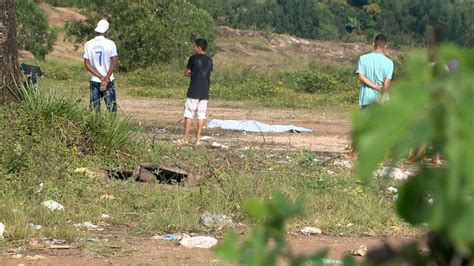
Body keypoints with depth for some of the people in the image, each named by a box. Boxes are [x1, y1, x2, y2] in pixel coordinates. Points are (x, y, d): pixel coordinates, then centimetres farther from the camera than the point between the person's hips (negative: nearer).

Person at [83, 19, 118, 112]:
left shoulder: (88, 44, 0)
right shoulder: (110, 44, -6)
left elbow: (87, 64, -3)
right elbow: (114, 63, -11)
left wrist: (101, 77, -7)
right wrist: (106, 79, -11)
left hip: (94, 81, 2)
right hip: (109, 81, -2)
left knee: (94, 109, 5)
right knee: (112, 107, 2)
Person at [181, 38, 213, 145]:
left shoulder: (193, 58, -7)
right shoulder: (209, 60, 8)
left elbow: (186, 73, 0)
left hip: (193, 92, -5)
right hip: (205, 93, 5)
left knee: (189, 114, 1)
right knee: (201, 115, 5)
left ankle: (185, 139, 0)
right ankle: (198, 139, 4)